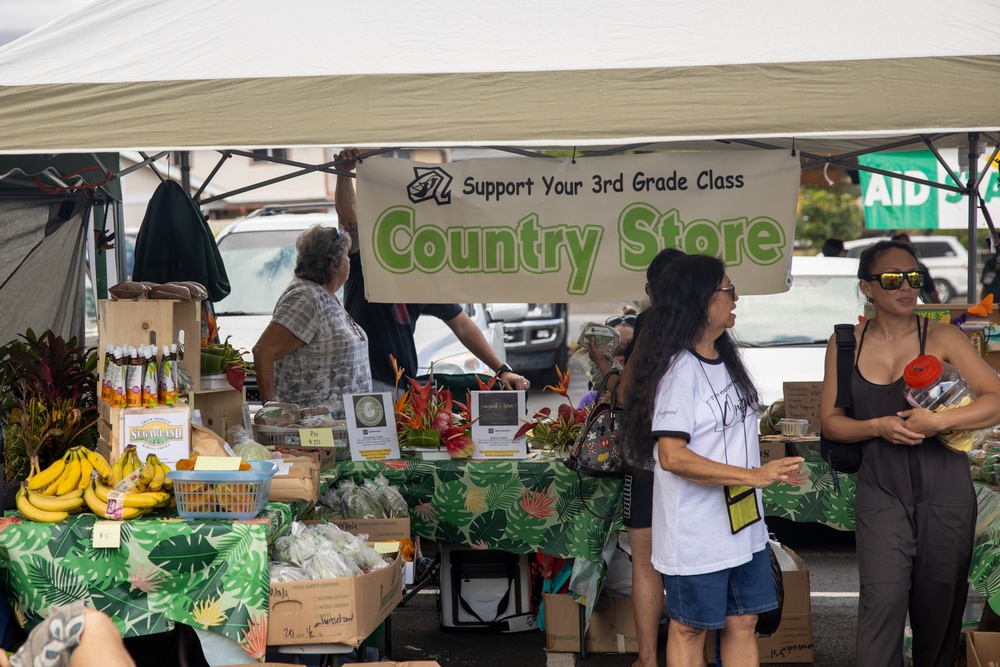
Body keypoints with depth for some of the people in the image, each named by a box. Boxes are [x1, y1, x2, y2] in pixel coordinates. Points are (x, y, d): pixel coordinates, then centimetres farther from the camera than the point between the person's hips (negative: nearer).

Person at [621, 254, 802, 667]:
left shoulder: (727, 358, 10)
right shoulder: (679, 369, -18)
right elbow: (673, 456, -24)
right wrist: (753, 475, -24)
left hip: (743, 522, 8)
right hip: (697, 533, -8)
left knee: (743, 622, 10)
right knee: (690, 628, 4)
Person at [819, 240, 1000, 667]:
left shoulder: (941, 338, -1)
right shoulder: (846, 344, 5)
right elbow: (830, 421, 6)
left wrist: (939, 420, -20)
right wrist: (878, 427, -12)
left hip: (943, 490, 0)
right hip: (881, 491, 0)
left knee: (938, 605, 9)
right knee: (883, 598, -15)